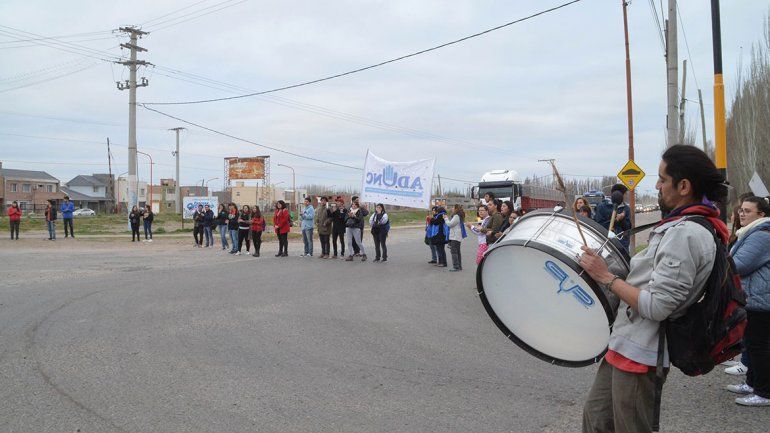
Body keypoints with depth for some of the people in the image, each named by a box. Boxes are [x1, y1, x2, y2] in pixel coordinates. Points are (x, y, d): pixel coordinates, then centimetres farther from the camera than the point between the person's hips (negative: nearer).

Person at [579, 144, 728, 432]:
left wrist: (606, 277, -18)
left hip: (639, 352, -10)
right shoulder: (685, 226, 11)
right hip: (626, 344, 10)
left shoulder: (685, 234, -22)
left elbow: (656, 307, -25)